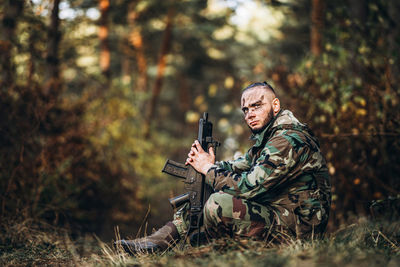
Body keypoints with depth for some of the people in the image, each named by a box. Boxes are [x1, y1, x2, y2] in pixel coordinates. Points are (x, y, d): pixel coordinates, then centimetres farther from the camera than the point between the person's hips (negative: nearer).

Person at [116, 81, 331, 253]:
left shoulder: (289, 138, -20)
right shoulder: (267, 136, 14)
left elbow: (251, 186, -27)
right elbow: (237, 169, 17)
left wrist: (209, 169, -13)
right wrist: (211, 164, -6)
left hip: (295, 225, -10)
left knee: (219, 204, -27)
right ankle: (156, 242, 3)